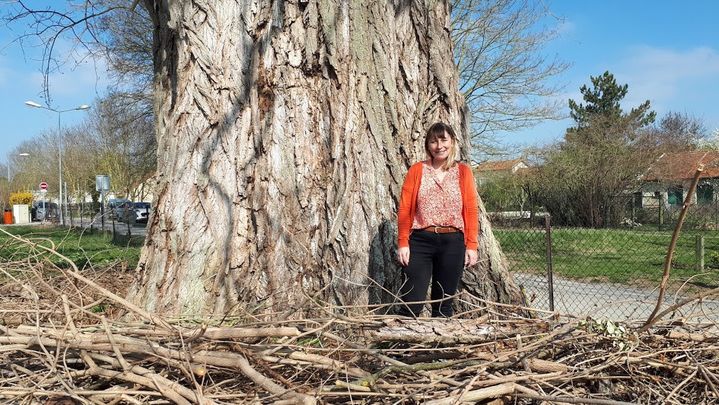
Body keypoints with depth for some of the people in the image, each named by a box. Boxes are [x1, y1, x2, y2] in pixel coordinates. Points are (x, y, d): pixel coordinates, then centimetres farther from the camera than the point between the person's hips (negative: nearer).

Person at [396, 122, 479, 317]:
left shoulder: (463, 171, 6)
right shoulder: (417, 170, 4)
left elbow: (471, 210, 4)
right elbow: (404, 209, 1)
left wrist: (471, 245, -3)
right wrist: (402, 243, -6)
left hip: (453, 242, 1)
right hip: (420, 241, -1)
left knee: (443, 303, 11)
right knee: (412, 303, -4)